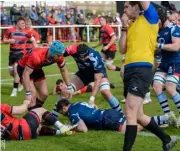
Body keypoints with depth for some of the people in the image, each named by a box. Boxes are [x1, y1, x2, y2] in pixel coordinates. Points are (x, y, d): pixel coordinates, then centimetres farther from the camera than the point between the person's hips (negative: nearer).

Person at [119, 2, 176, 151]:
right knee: (138, 116, 14)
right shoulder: (130, 25, 21)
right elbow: (122, 50, 13)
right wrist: (124, 28, 8)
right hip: (129, 70, 8)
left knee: (130, 113, -15)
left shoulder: (149, 18, 3)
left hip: (142, 70, -8)